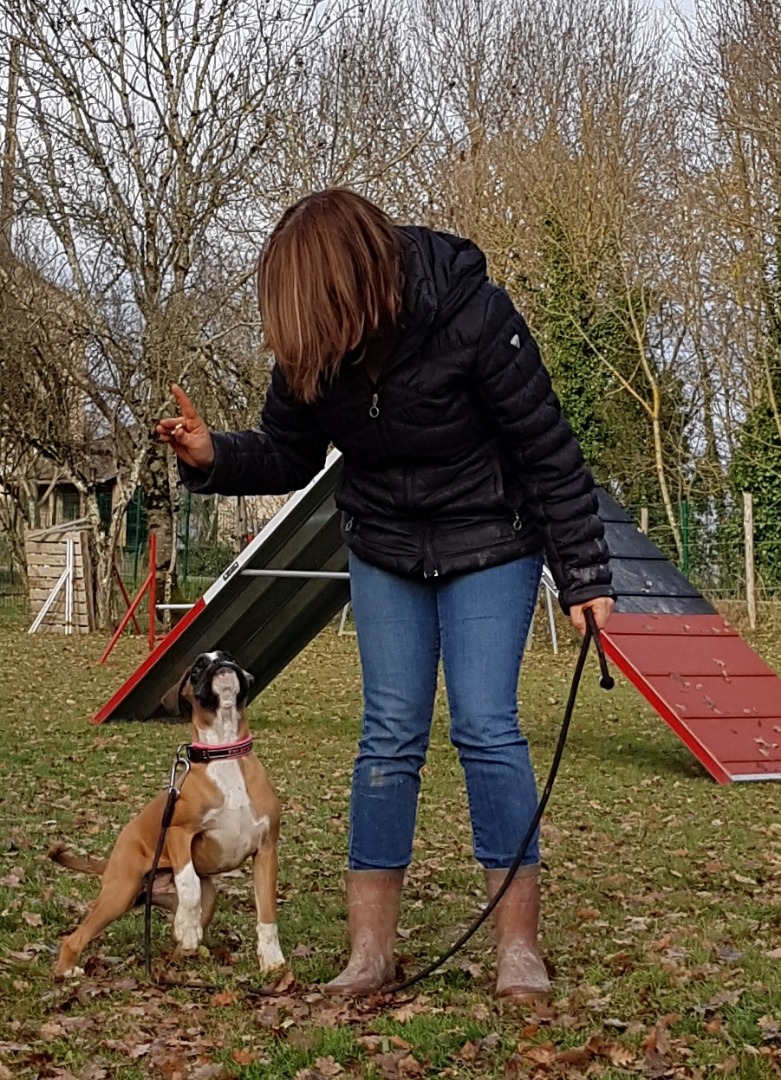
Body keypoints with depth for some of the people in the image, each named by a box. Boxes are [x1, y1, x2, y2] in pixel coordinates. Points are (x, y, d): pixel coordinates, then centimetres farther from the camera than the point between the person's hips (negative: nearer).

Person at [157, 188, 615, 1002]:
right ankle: (369, 951, 6)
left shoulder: (472, 315, -27)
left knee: (485, 726, -11)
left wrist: (584, 577, -17)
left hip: (488, 546, -4)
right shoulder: (310, 346, -14)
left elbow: (547, 449, -20)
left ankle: (519, 945, 0)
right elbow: (290, 455, 0)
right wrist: (213, 457, -21)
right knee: (389, 735, 1)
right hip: (384, 552, 4)